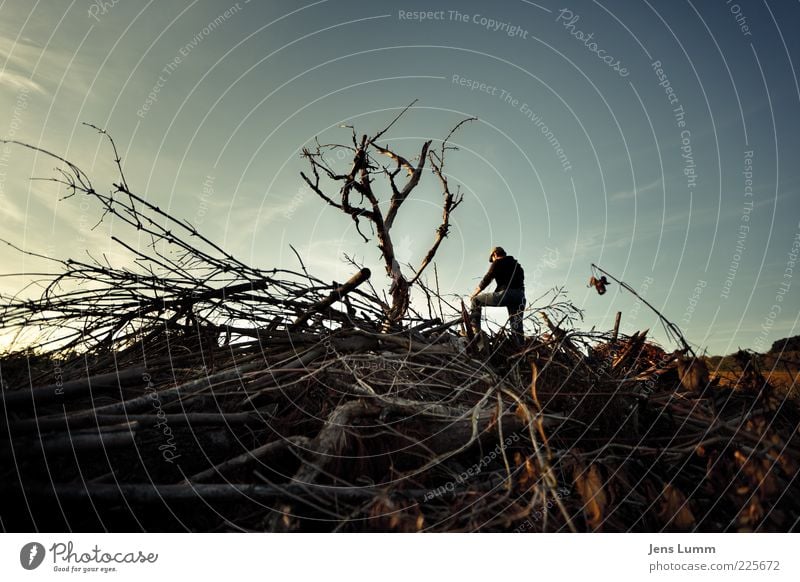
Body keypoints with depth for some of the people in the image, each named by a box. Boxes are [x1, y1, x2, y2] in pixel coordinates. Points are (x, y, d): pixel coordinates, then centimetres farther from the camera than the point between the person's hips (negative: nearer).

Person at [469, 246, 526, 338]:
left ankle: (474, 330, -7)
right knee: (517, 327, 10)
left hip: (506, 294, -6)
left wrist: (474, 294, 16)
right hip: (520, 298, 6)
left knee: (476, 301, 7)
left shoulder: (498, 262, 9)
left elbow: (486, 280, 5)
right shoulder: (517, 265, 30)